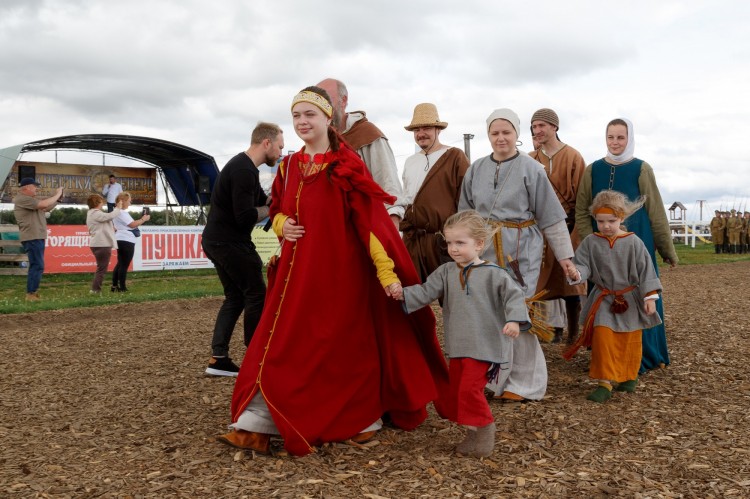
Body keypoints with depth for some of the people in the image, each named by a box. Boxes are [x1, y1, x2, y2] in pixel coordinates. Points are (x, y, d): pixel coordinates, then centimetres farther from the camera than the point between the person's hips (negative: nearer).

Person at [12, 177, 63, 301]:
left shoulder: (29, 199, 20)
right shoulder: (22, 199, -12)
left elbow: (46, 208, 21)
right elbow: (44, 204, -22)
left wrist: (58, 198, 9)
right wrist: (57, 194, -10)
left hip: (37, 237, 11)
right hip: (32, 238, -11)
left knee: (36, 266, 14)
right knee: (37, 266, -12)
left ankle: (33, 293, 19)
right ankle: (30, 294, -11)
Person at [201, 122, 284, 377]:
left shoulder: (242, 166, 14)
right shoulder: (245, 171, -19)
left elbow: (263, 200, 18)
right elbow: (245, 216, -24)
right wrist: (271, 209, -8)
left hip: (218, 241, 10)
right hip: (230, 243, -10)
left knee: (235, 297, 12)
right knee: (257, 295, -1)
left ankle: (218, 358, 10)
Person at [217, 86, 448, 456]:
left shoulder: (346, 165, -9)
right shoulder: (289, 166, 10)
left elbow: (372, 219, -15)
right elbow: (277, 209, 23)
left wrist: (387, 271, -21)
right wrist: (281, 225, -2)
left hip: (339, 269, -5)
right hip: (297, 270, 6)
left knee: (345, 345, 5)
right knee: (280, 344, 3)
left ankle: (364, 418, 25)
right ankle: (256, 425, 10)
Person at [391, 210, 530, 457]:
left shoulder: (493, 274, -8)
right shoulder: (446, 272, 6)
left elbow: (514, 296, -10)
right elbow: (426, 292, -1)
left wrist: (514, 319, -25)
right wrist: (405, 294, -16)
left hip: (484, 347, -6)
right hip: (457, 347, 6)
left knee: (470, 389, -14)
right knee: (453, 390, 11)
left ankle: (484, 433, 8)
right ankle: (474, 434, 29)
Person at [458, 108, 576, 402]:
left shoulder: (531, 169, -1)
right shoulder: (476, 170, 10)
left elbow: (551, 216, -1)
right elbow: (465, 214, 16)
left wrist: (564, 254, -1)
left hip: (521, 251, -4)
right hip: (484, 250, 4)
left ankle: (524, 383, 12)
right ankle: (492, 379, 19)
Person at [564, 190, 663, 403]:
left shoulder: (633, 242, -9)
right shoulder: (591, 242, -4)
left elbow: (646, 270, -6)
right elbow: (582, 264, -7)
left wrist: (650, 297, -9)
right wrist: (576, 273, -31)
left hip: (630, 299, 0)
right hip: (604, 299, 1)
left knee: (630, 341, 11)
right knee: (602, 338, -9)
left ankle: (629, 377, 33)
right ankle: (605, 383, -3)